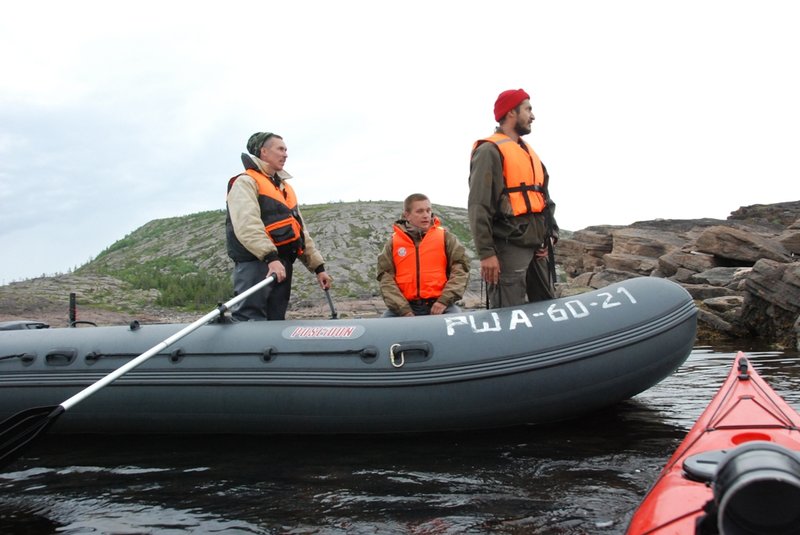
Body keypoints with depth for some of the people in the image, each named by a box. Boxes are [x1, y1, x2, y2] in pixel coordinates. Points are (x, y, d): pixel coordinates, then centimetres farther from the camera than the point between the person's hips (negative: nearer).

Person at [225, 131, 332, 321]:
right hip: (255, 264, -8)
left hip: (282, 265, 9)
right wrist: (270, 257, -31)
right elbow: (247, 225, -18)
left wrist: (318, 266, 19)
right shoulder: (246, 182, -1)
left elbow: (300, 230, 26)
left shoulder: (285, 187, 26)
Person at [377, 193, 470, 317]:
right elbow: (386, 278, 2)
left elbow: (460, 268, 2)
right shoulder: (393, 243, 8)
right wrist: (403, 310, -11)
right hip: (405, 306, 1)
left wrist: (444, 300, -10)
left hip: (438, 305, -1)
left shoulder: (445, 237, 8)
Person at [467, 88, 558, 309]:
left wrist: (550, 235, 11)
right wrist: (486, 253, -19)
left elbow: (544, 199, 24)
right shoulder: (489, 151, -6)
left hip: (537, 248, 9)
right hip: (508, 248, -9)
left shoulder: (528, 151, 22)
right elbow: (478, 206, -14)